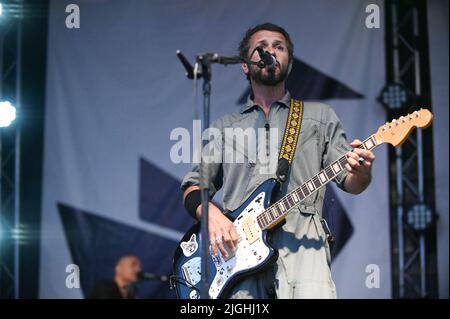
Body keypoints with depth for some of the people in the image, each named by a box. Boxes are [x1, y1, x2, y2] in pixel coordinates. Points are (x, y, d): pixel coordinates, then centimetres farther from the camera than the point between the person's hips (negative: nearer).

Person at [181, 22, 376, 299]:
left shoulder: (320, 116, 21)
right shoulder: (225, 126, 24)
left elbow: (350, 182, 13)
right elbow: (193, 187, 19)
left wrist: (361, 172, -12)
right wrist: (210, 213, -4)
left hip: (299, 243, -1)